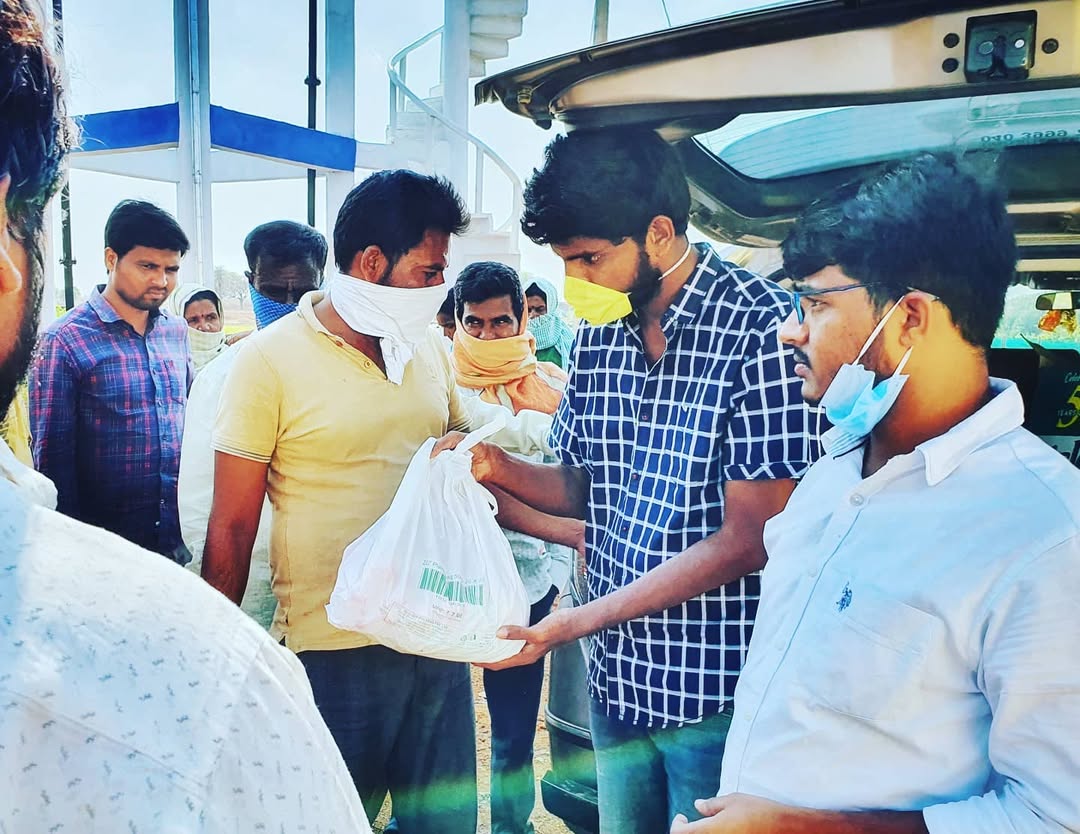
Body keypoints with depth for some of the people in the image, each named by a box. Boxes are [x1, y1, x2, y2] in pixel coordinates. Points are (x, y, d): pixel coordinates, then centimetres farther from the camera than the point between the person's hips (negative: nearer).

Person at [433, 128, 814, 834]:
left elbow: (747, 540, -19)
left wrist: (568, 625, -18)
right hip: (619, 677, 6)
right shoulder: (597, 335, 3)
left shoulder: (760, 327, -17)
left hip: (720, 689, -6)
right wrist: (502, 468, -9)